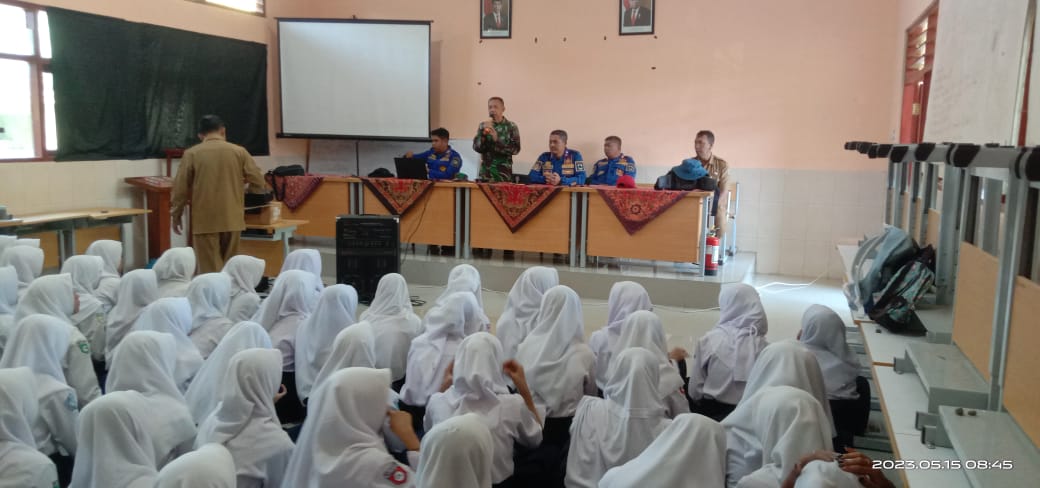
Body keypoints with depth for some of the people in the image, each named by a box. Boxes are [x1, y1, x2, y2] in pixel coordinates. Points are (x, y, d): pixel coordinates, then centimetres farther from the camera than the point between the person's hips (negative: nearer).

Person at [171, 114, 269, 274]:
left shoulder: (191, 154, -2)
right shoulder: (239, 151, 1)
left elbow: (181, 188, -1)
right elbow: (259, 184, 1)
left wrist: (176, 215, 12)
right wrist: (244, 190, 23)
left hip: (205, 220, -2)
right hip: (232, 219, 2)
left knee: (210, 269, 1)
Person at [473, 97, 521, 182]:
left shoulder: (511, 126, 1)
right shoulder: (483, 126, 9)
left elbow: (516, 149, -8)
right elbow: (476, 147, 0)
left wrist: (497, 140, -16)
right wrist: (483, 133, -16)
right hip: (485, 174, 2)